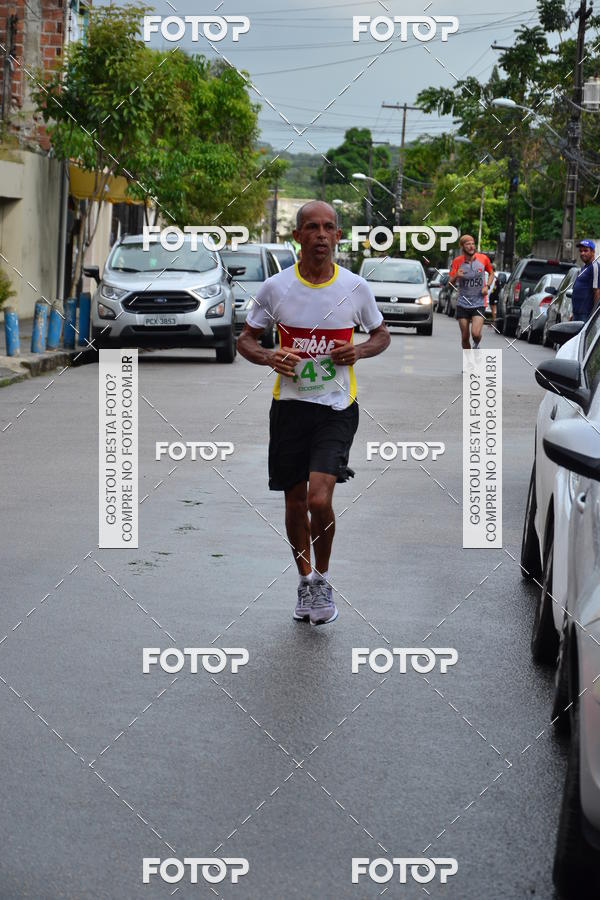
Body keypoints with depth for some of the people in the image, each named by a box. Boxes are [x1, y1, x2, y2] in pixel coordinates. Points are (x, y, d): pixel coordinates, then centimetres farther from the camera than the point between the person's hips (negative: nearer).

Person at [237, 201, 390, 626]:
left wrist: (359, 351, -8)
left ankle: (323, 578, 8)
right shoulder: (276, 287, -1)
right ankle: (306, 580, 31)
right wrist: (269, 357, -14)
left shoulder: (356, 287, -1)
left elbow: (382, 334, 14)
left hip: (336, 408, -2)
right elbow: (246, 339, 8)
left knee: (320, 499, -16)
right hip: (289, 404, 2)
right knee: (296, 502, 10)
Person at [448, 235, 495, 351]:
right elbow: (450, 282, 0)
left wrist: (487, 286, -3)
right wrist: (456, 276, -22)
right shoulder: (457, 262, -3)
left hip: (479, 303, -1)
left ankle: (476, 346, 18)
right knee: (465, 336, 3)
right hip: (462, 304, 1)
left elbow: (491, 273, 15)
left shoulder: (483, 258, -2)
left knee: (476, 333, -17)